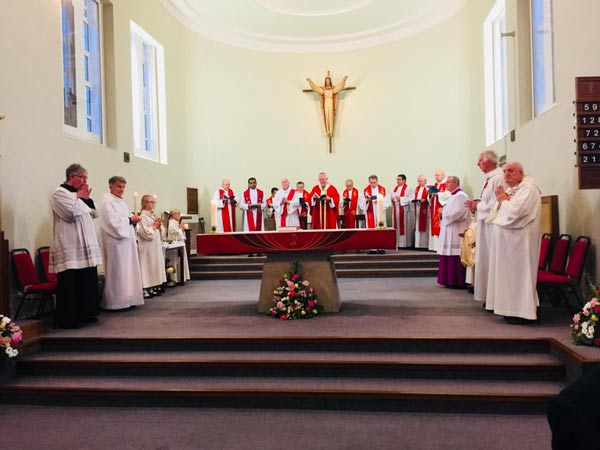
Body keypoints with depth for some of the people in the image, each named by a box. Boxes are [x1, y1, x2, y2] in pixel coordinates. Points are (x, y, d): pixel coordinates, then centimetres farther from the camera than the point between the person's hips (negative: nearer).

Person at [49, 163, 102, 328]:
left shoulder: (77, 194, 19)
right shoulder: (60, 193, -7)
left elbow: (94, 214, 19)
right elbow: (72, 214, -20)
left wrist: (86, 198, 5)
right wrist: (79, 197, -6)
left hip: (84, 247, 9)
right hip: (70, 248, -9)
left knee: (87, 281, 11)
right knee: (71, 284, -6)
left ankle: (84, 314, 20)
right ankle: (67, 319, 2)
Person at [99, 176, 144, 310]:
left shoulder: (123, 202, 17)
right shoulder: (108, 202, -10)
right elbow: (113, 222, -20)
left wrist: (134, 220, 3)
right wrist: (130, 219, -12)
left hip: (127, 241, 9)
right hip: (116, 242, -9)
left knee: (128, 270, 10)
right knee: (118, 272, -6)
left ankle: (126, 299, 17)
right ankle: (116, 301, 1)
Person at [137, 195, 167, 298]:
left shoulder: (154, 216, 14)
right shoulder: (143, 217, -12)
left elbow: (160, 232, 20)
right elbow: (145, 233, -21)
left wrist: (159, 226, 0)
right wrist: (154, 226, -11)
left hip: (156, 245, 9)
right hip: (147, 247, -9)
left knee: (155, 265, 11)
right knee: (148, 266, -6)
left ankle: (154, 287, 19)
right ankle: (145, 289, -3)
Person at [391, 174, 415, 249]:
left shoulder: (408, 189, -6)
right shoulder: (395, 188, 16)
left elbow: (411, 199, -14)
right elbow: (392, 197, 22)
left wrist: (401, 198, -18)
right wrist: (392, 199, 0)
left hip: (404, 210, -7)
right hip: (396, 210, 7)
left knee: (404, 226, -4)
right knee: (397, 226, 6)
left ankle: (405, 243, 1)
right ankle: (397, 243, 10)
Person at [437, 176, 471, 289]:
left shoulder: (461, 196, -12)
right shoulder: (452, 196, 19)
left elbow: (458, 213, -21)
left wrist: (444, 214, -9)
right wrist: (443, 212, 6)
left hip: (456, 232, -10)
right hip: (449, 231, 10)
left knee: (455, 257, -8)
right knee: (449, 257, 10)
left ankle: (457, 281, -3)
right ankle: (450, 280, 15)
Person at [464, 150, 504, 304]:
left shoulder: (498, 178, -15)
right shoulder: (489, 178, 16)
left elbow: (495, 204, -21)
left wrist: (478, 206, -9)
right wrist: (477, 205, 8)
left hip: (491, 225, -10)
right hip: (484, 224, 10)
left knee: (490, 260, -5)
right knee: (485, 260, 12)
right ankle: (488, 296, 20)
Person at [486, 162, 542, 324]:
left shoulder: (529, 189, -13)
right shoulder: (511, 190, 16)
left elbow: (514, 212, -26)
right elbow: (498, 213, 18)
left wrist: (503, 200, -8)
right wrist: (502, 201, 0)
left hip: (519, 241, -10)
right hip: (507, 240, 10)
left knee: (517, 273, -6)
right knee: (508, 274, 12)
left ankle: (522, 312, 1)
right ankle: (511, 308, 21)